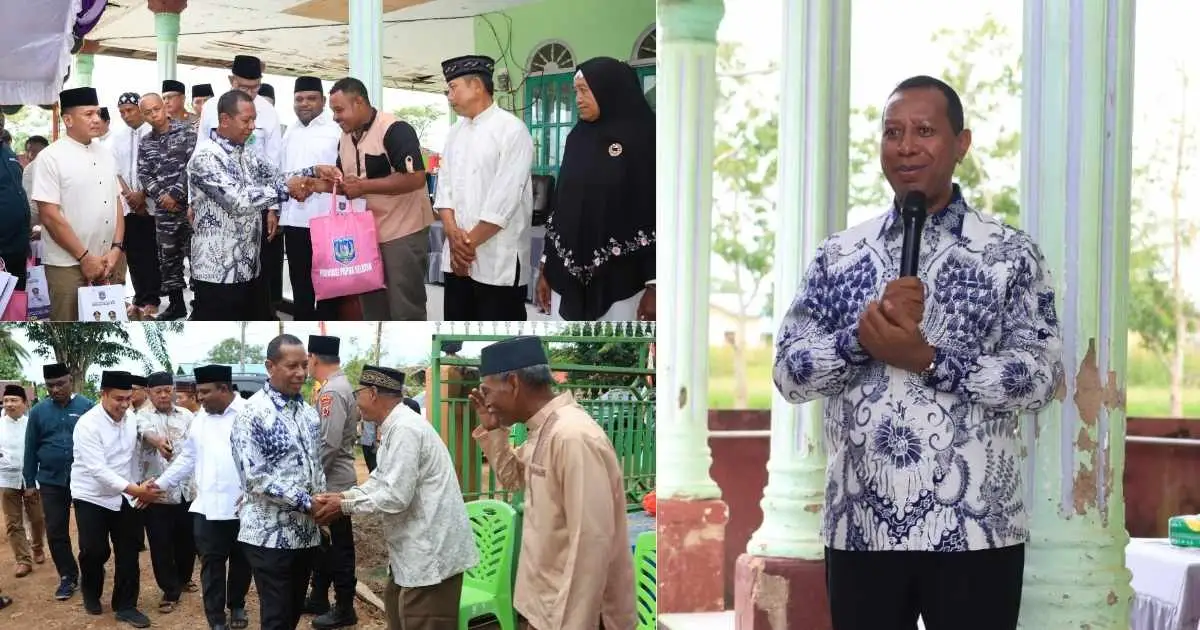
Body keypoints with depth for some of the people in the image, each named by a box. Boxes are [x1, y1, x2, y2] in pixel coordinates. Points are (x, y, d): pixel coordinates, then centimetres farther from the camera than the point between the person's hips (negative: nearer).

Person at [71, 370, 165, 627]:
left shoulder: (131, 419, -2)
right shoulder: (88, 424, -20)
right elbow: (97, 469, -27)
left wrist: (138, 489, 3)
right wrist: (134, 489, -33)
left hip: (124, 496, 5)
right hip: (92, 497, -5)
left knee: (129, 553, 4)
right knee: (94, 551, -2)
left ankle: (125, 606, 15)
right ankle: (91, 593, 27)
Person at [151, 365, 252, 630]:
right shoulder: (199, 419, 12)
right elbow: (186, 459, 17)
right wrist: (160, 484, 10)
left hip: (242, 506, -4)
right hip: (207, 508, 4)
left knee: (241, 561, 13)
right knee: (211, 565, 2)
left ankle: (237, 606, 34)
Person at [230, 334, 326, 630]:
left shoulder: (309, 412, 10)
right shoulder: (252, 413, -12)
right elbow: (255, 477, -18)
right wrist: (307, 502, -18)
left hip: (307, 533, 7)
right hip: (270, 534, -6)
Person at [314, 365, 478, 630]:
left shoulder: (404, 430, -20)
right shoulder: (395, 427, 13)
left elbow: (395, 497, -24)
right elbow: (381, 480, 18)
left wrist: (345, 506, -13)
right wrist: (344, 496, 2)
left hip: (431, 552, -11)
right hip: (418, 548, 11)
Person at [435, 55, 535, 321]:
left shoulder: (512, 130, -9)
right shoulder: (456, 132, 14)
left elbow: (505, 198, -14)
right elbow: (445, 184, 10)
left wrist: (471, 242, -11)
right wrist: (453, 234, -7)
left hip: (498, 261, -7)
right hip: (457, 258, 7)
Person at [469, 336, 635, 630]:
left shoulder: (573, 437, -23)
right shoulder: (543, 431, 7)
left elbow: (592, 543, -26)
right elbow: (513, 478, 27)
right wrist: (492, 430, 11)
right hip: (546, 604, 9)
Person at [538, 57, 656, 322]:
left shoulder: (643, 138, -5)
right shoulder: (577, 138, 11)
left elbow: (658, 211, -9)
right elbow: (560, 205, 15)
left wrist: (654, 284, -13)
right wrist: (546, 267, 13)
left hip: (620, 281, -5)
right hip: (570, 277, 5)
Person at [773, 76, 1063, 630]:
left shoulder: (1010, 253, 0)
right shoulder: (838, 255, 7)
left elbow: (1041, 379, -8)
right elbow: (788, 374, 0)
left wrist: (927, 359, -19)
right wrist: (863, 335, -17)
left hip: (975, 530, -2)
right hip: (858, 529, 2)